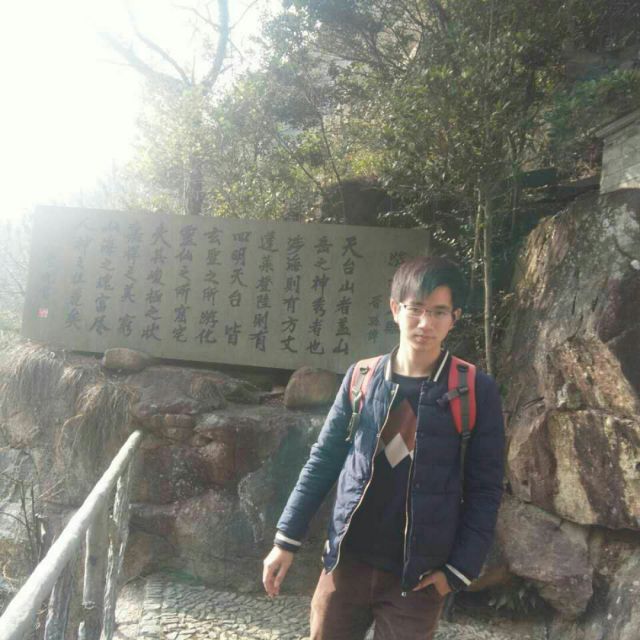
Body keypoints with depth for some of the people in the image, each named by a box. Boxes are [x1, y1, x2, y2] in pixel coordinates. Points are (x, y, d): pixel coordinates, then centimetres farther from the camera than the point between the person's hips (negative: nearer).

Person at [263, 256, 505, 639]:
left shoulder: (476, 391, -8)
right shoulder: (360, 378, -2)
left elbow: (485, 489, -3)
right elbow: (324, 460, 5)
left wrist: (460, 568, -7)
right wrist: (287, 539, 5)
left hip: (419, 577, -2)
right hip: (347, 562, 2)